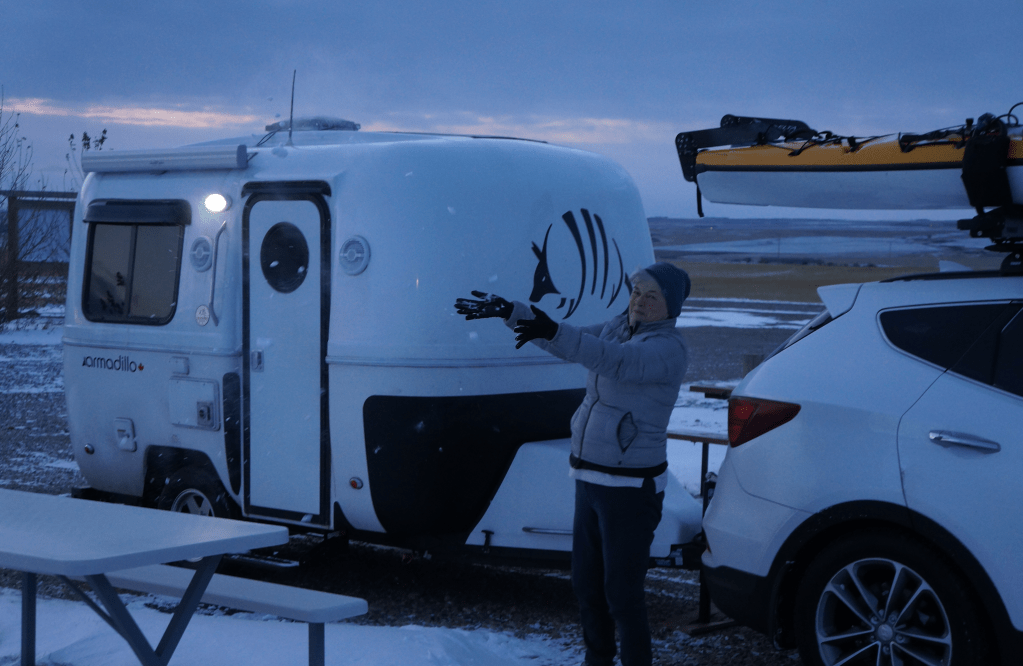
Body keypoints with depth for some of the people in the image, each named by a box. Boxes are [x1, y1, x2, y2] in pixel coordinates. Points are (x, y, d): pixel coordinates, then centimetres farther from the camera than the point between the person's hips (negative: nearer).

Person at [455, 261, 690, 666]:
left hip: (632, 488, -8)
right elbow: (568, 343, 13)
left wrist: (553, 331, -45)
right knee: (586, 586, 17)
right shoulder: (619, 328, 9)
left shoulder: (668, 348, -17)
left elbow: (615, 361, -33)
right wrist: (509, 312, 3)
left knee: (622, 595, -2)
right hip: (590, 479, 8)